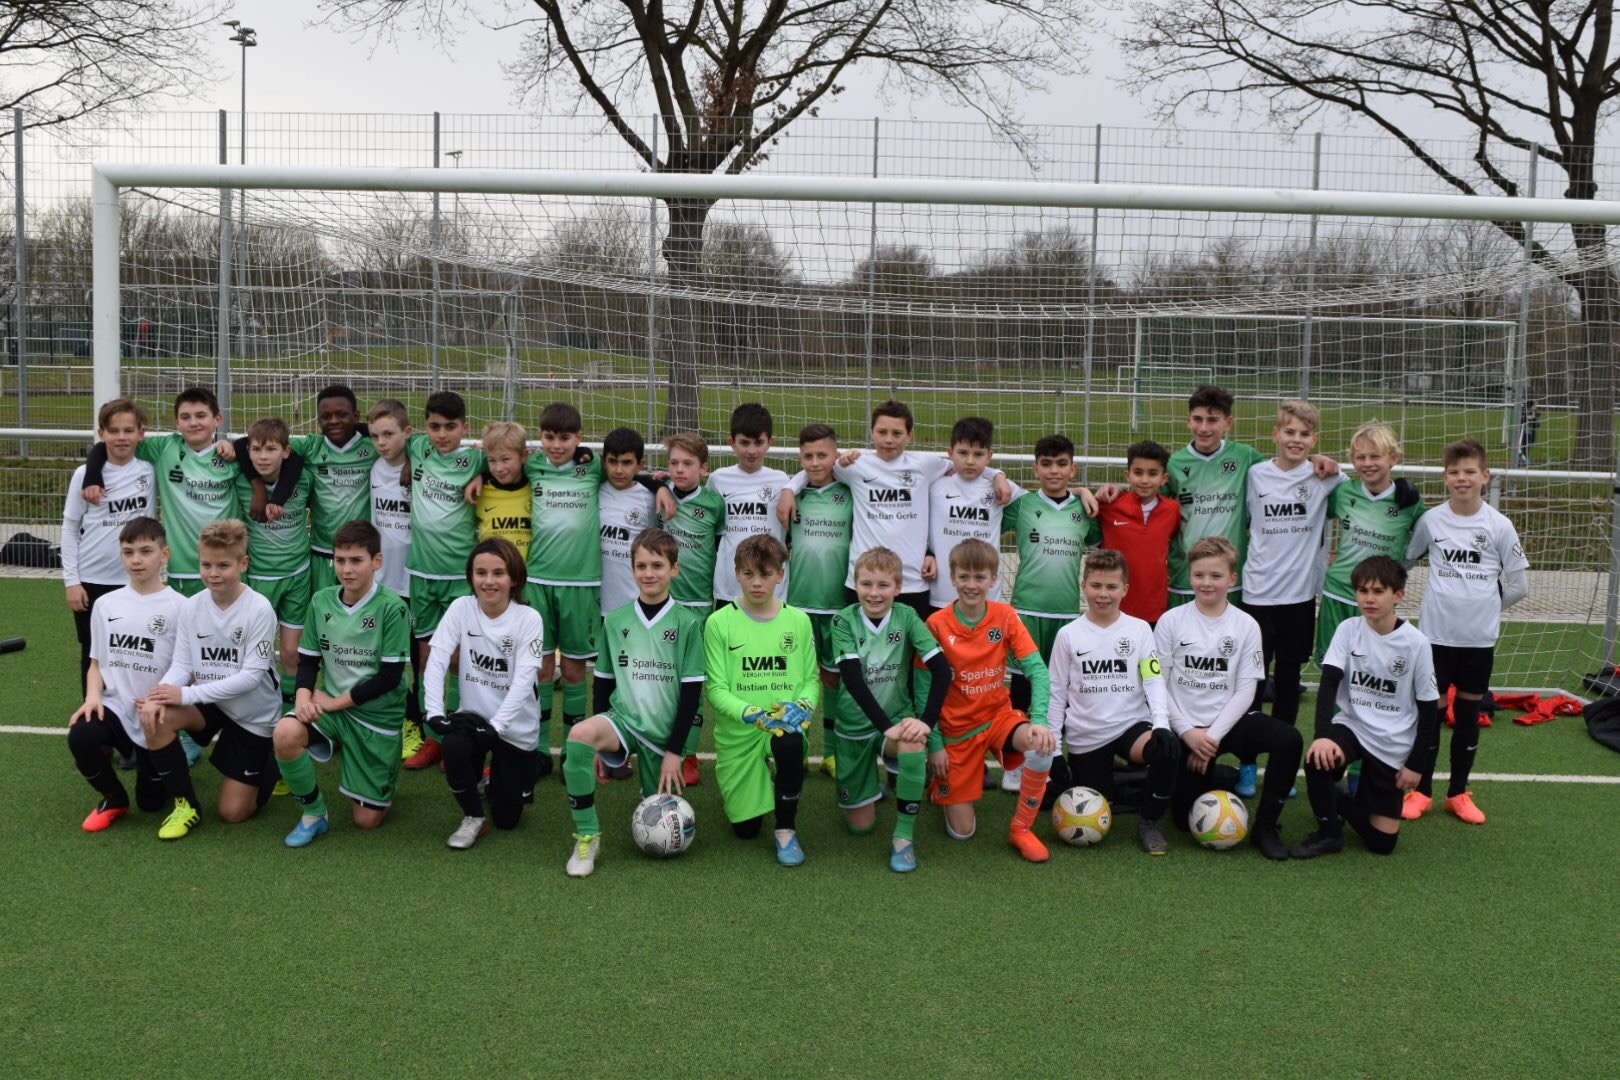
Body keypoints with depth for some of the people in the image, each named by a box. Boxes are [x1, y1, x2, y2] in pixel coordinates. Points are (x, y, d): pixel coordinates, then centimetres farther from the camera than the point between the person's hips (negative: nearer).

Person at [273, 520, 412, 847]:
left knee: (368, 819, 1)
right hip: (330, 705, 3)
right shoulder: (321, 602, -1)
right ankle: (313, 813, -6)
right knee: (285, 734, -31)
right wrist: (304, 698, -17)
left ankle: (386, 773, 36)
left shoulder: (392, 607, -15)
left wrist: (334, 701, -15)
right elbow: (308, 660, 4)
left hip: (378, 715, -3)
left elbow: (390, 676, -16)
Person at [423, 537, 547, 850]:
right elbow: (436, 661, -14)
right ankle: (473, 817, -5)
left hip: (515, 727, -1)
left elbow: (523, 681, -20)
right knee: (453, 746, -34)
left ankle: (499, 777, 40)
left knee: (507, 819, 2)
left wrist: (496, 726, -29)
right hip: (473, 716, 1)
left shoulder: (528, 618, -15)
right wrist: (434, 711, -26)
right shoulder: (460, 608, -8)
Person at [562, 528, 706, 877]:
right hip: (623, 718, 1)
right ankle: (587, 837, -19)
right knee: (579, 736, -34)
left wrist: (675, 751, -9)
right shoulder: (615, 620, 4)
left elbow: (692, 691, -5)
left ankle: (658, 792, 41)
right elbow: (604, 681, 11)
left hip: (665, 731, 0)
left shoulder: (687, 622, -5)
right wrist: (601, 742, 8)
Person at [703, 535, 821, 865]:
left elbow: (812, 678, 5)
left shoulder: (798, 621, 0)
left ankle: (786, 829, -15)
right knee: (745, 828, 4)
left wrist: (803, 705, -17)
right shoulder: (719, 622, -7)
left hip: (783, 725, 0)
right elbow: (715, 688, -9)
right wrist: (750, 713, -26)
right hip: (736, 732, 0)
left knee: (790, 743, -37)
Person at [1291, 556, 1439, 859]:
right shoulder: (1348, 630, -7)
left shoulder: (1415, 643, -11)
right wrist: (1323, 734, -32)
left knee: (1382, 842, -1)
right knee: (1318, 759, -35)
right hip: (1352, 726, 1)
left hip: (1394, 744, 0)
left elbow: (1428, 708, -4)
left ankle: (1339, 802, 31)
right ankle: (1329, 832, -8)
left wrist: (1417, 764, -4)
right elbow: (1329, 682, -17)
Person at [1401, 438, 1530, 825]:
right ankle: (1421, 791, 16)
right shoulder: (1431, 520, -1)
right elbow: (1404, 560, 12)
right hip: (1436, 633, 0)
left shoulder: (1499, 526, -4)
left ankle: (1458, 793, 21)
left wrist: (1487, 606, 3)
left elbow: (1519, 584, 3)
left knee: (1468, 711, 9)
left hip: (1479, 637, 0)